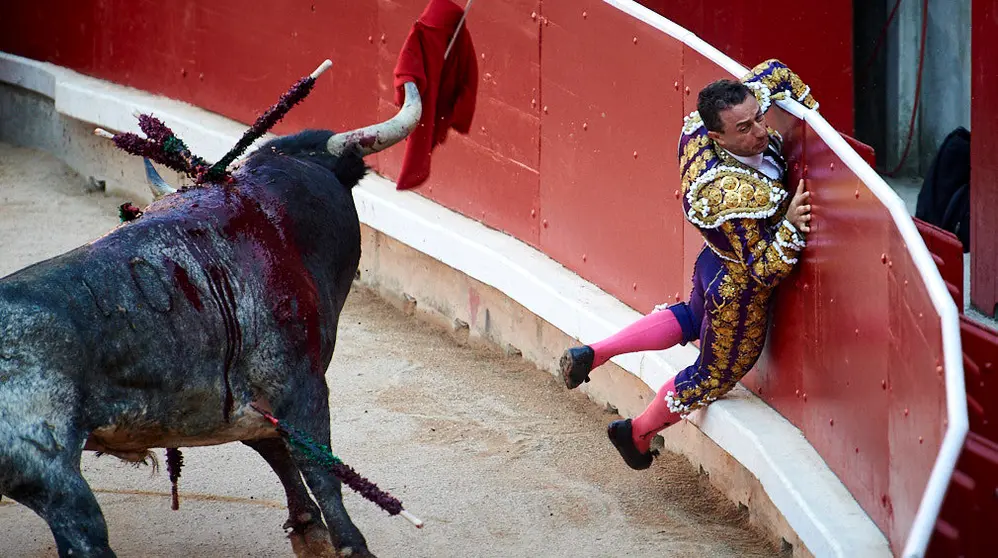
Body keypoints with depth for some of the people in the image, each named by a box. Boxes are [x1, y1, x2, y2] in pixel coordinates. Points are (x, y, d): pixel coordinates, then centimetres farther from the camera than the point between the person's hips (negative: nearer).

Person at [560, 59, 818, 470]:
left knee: (694, 320, 40)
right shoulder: (735, 197, -42)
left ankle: (591, 355, 38)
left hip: (713, 263, 8)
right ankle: (638, 432, 41)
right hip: (738, 292, -8)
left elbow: (775, 71, -5)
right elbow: (764, 271, -34)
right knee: (718, 373, 21)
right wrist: (791, 225, -45)